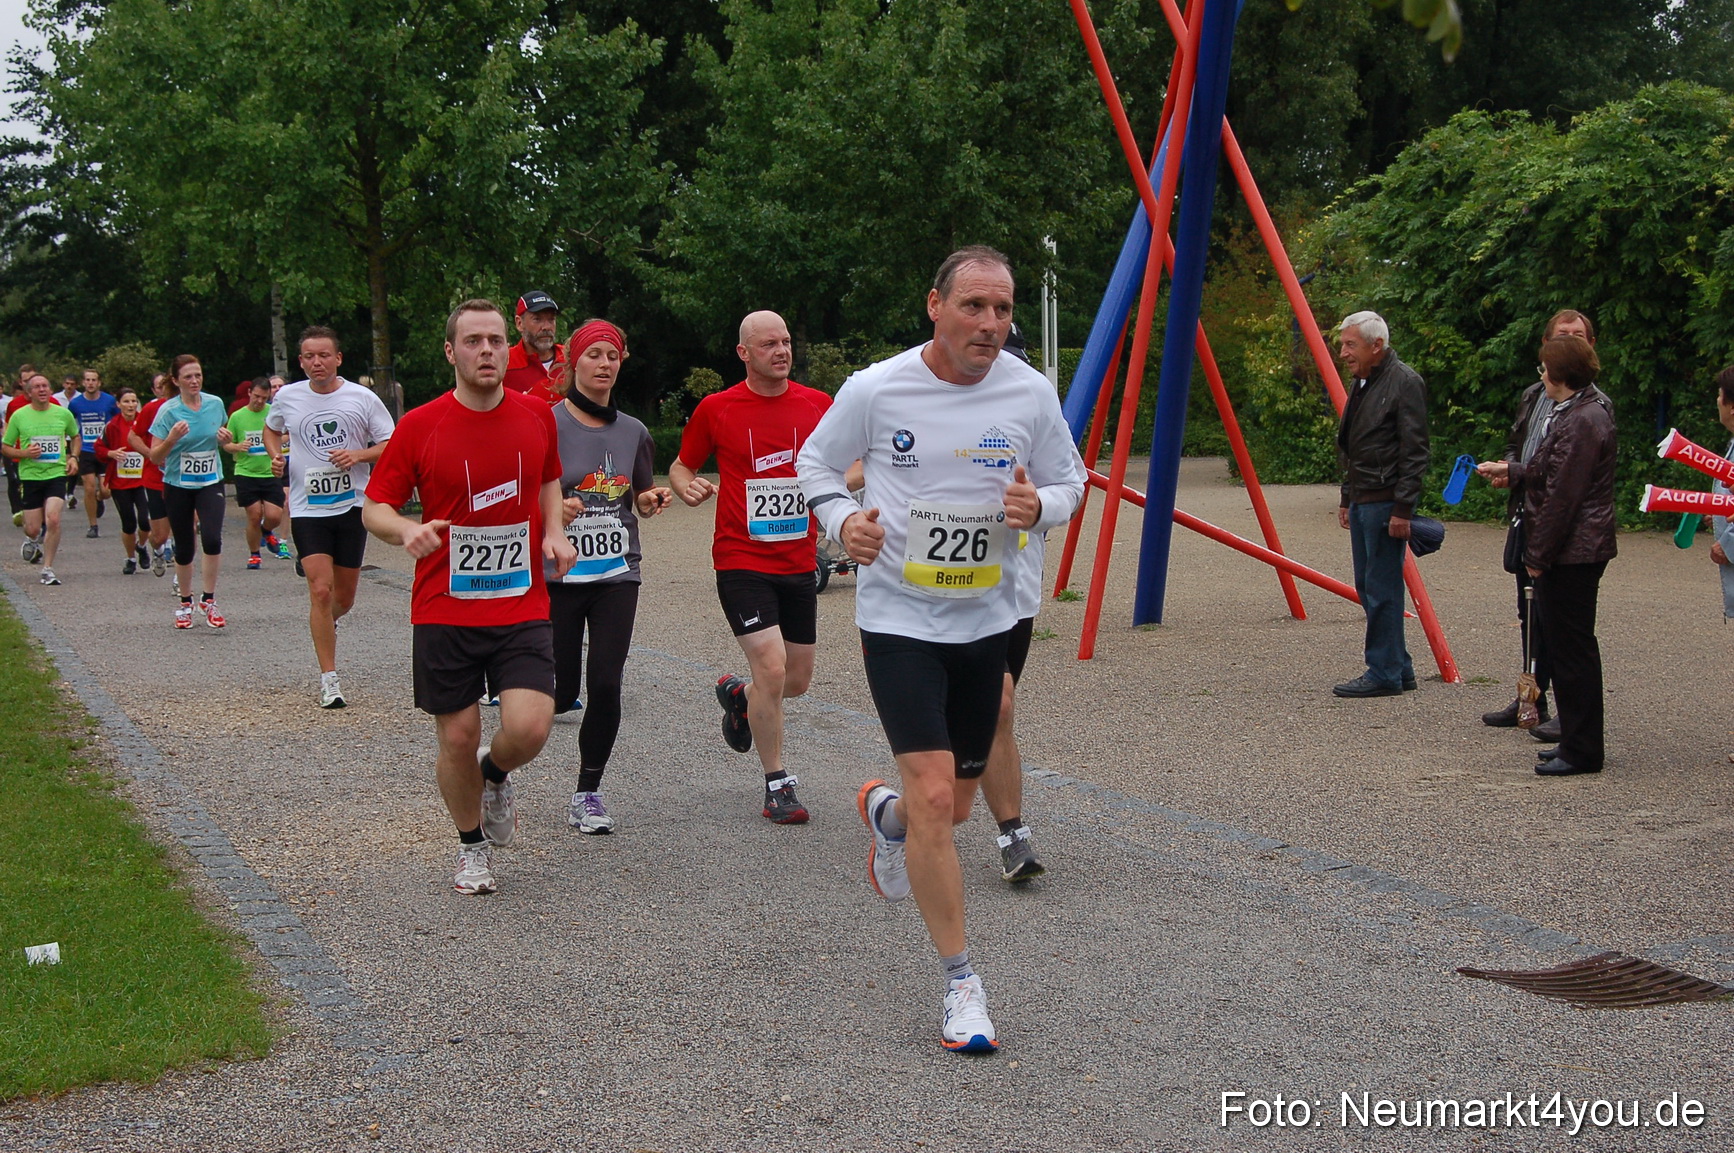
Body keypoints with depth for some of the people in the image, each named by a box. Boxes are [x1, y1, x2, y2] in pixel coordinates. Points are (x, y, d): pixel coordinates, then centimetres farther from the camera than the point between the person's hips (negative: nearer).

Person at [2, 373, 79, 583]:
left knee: (53, 519, -18)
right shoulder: (19, 416, 0)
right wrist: (24, 453, -13)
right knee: (33, 529, 0)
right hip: (30, 476, 0)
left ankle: (47, 570, -6)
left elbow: (75, 436, 22)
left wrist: (73, 457, 5)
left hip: (57, 474, 0)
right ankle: (32, 540, 40)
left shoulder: (63, 414, 3)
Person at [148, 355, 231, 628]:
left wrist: (225, 439, -5)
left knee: (212, 539, -19)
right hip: (177, 486, -1)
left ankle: (209, 601, -5)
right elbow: (155, 456, -9)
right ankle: (185, 603, 26)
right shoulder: (168, 411, -9)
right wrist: (172, 438, -27)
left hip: (210, 483, 1)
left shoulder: (215, 404, 0)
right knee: (184, 548, 6)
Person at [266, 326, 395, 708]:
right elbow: (271, 430, 22)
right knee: (320, 590, -13)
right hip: (307, 508, 0)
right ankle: (328, 678, -5)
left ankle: (327, 625, 45)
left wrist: (358, 455, -18)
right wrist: (276, 456, 2)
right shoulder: (287, 397, 2)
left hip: (353, 505, 1)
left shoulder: (362, 398, -3)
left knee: (344, 597, 8)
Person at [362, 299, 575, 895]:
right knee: (458, 739, 4)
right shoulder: (419, 427, -6)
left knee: (528, 729, -14)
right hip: (444, 611, -1)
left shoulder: (537, 417, 3)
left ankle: (496, 775, 23)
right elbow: (373, 508, 0)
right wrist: (407, 530, -22)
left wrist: (554, 531, 3)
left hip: (522, 606, 1)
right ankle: (472, 846, 30)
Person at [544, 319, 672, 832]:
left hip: (617, 574, 3)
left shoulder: (632, 432, 8)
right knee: (561, 692, -1)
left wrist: (652, 499, -3)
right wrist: (551, 508, -24)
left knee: (606, 684, -6)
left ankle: (587, 793, 9)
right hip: (557, 573, -3)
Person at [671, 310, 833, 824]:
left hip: (799, 563, 4)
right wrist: (686, 485, -14)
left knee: (797, 680, 10)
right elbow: (681, 464, 9)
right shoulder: (716, 409, -3)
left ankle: (737, 694, 45)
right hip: (742, 561, -4)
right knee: (772, 667, -16)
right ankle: (777, 784, 0)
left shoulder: (819, 405, 3)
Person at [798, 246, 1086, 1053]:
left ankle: (885, 814, 53)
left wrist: (1038, 505, -15)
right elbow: (816, 462, 5)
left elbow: (1070, 481, 9)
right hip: (898, 618, -4)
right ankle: (961, 983, 0)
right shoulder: (875, 390, -11)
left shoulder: (1029, 393, -4)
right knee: (934, 795, -14)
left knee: (955, 805, 14)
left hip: (987, 621, 4)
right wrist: (842, 519, -15)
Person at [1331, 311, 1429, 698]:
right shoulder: (1362, 383, 17)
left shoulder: (1404, 383, -12)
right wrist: (1347, 498, 21)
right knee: (1367, 587, 11)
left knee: (1382, 590, -7)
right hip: (1363, 501, 10)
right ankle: (1399, 669, 18)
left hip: (1386, 502, -10)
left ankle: (1385, 673, -1)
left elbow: (1414, 452, -16)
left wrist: (1402, 509, -19)